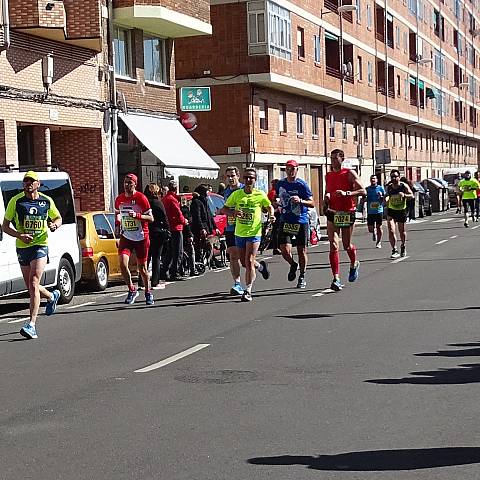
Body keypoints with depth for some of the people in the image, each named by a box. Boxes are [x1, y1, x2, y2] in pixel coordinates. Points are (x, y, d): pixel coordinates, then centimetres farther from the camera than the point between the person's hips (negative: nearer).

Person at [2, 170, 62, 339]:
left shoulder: (47, 201, 3)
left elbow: (58, 218, 19)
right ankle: (52, 296, 45)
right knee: (30, 287, 12)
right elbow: (5, 226, 2)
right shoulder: (16, 201, 0)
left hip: (40, 245, -3)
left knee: (33, 283, -17)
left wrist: (55, 225, -5)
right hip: (22, 247, 3)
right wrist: (19, 235, -16)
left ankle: (32, 324, -19)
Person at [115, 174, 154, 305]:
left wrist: (137, 215, -24)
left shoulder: (141, 198, -9)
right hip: (125, 236, 3)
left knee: (142, 267, 7)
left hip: (141, 237, -3)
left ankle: (148, 292, 27)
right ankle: (132, 290, 4)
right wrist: (118, 224, 6)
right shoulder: (119, 199, 4)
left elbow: (151, 218, -10)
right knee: (122, 263, -15)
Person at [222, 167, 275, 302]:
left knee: (249, 262, -12)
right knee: (244, 262, 13)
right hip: (239, 233, 3)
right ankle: (260, 266, 45)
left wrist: (271, 215, -6)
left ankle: (248, 291, -7)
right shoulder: (236, 194, -1)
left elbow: (269, 206, 14)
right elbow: (224, 209, 5)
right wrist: (234, 212, -15)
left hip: (254, 232, -3)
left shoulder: (260, 195, -4)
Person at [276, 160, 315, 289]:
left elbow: (312, 203, -10)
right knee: (285, 250, -12)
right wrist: (279, 205, 7)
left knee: (302, 251, 4)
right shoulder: (280, 184, 7)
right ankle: (293, 265, 21)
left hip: (301, 221, -2)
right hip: (285, 221, 2)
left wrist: (300, 201, -26)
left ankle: (302, 277, 22)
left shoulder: (302, 184, -6)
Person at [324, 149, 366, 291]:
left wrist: (346, 193, -23)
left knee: (347, 245, 10)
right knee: (334, 246, -9)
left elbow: (362, 191, -10)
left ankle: (354, 264, 43)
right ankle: (336, 279, -12)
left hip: (347, 213, -3)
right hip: (332, 213, 3)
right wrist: (326, 198, 0)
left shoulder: (349, 173, -5)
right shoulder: (328, 176, 10)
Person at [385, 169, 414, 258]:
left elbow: (411, 195, -13)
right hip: (391, 211, 1)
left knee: (402, 231, 16)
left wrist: (404, 195, -33)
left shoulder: (404, 186, -13)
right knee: (391, 231, -16)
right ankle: (394, 251, -11)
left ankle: (403, 247, 42)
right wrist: (386, 199, -14)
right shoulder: (389, 187, -5)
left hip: (402, 211, -1)